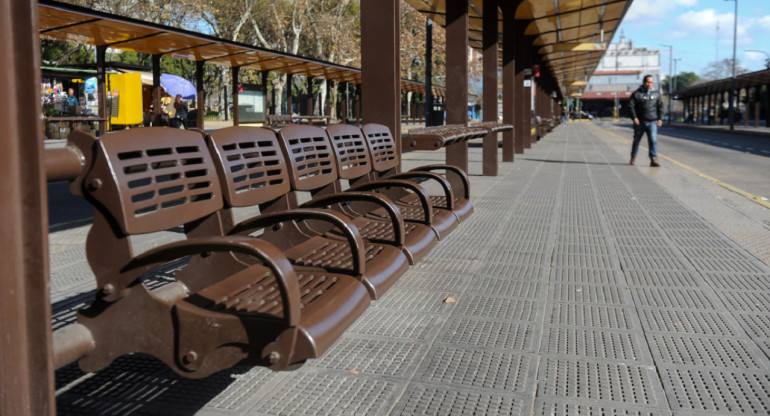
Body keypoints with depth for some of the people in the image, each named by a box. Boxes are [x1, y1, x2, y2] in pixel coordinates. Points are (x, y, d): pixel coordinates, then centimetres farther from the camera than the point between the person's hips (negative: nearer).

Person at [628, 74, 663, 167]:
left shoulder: (656, 94, 10)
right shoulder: (636, 94, 0)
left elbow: (660, 107, 13)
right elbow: (631, 106, -4)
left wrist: (660, 118, 4)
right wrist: (634, 117, -14)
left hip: (652, 122, 1)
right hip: (639, 122, -1)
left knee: (653, 140, -12)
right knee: (637, 140, 11)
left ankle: (654, 159, -13)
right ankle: (633, 157, 30)